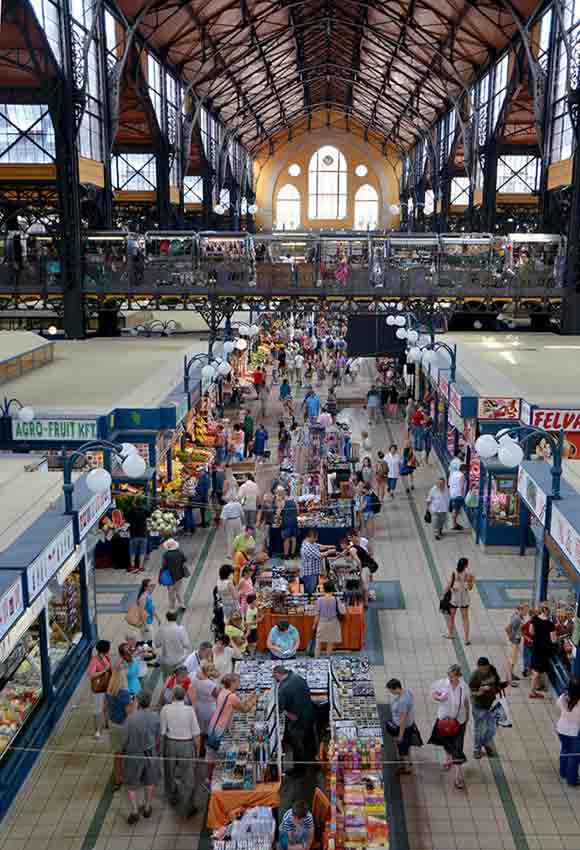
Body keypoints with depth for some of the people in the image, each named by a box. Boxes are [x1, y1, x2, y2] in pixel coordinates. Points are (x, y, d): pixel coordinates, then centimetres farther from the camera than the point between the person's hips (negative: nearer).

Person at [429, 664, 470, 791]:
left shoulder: (464, 687, -16)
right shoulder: (442, 684, -17)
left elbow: (466, 703, 0)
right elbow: (433, 693, -2)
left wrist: (467, 718, 11)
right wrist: (439, 698, -24)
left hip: (459, 720, -2)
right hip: (444, 718, 2)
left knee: (457, 748, -1)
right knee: (446, 742, 24)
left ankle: (458, 775, 11)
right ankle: (448, 758, 55)